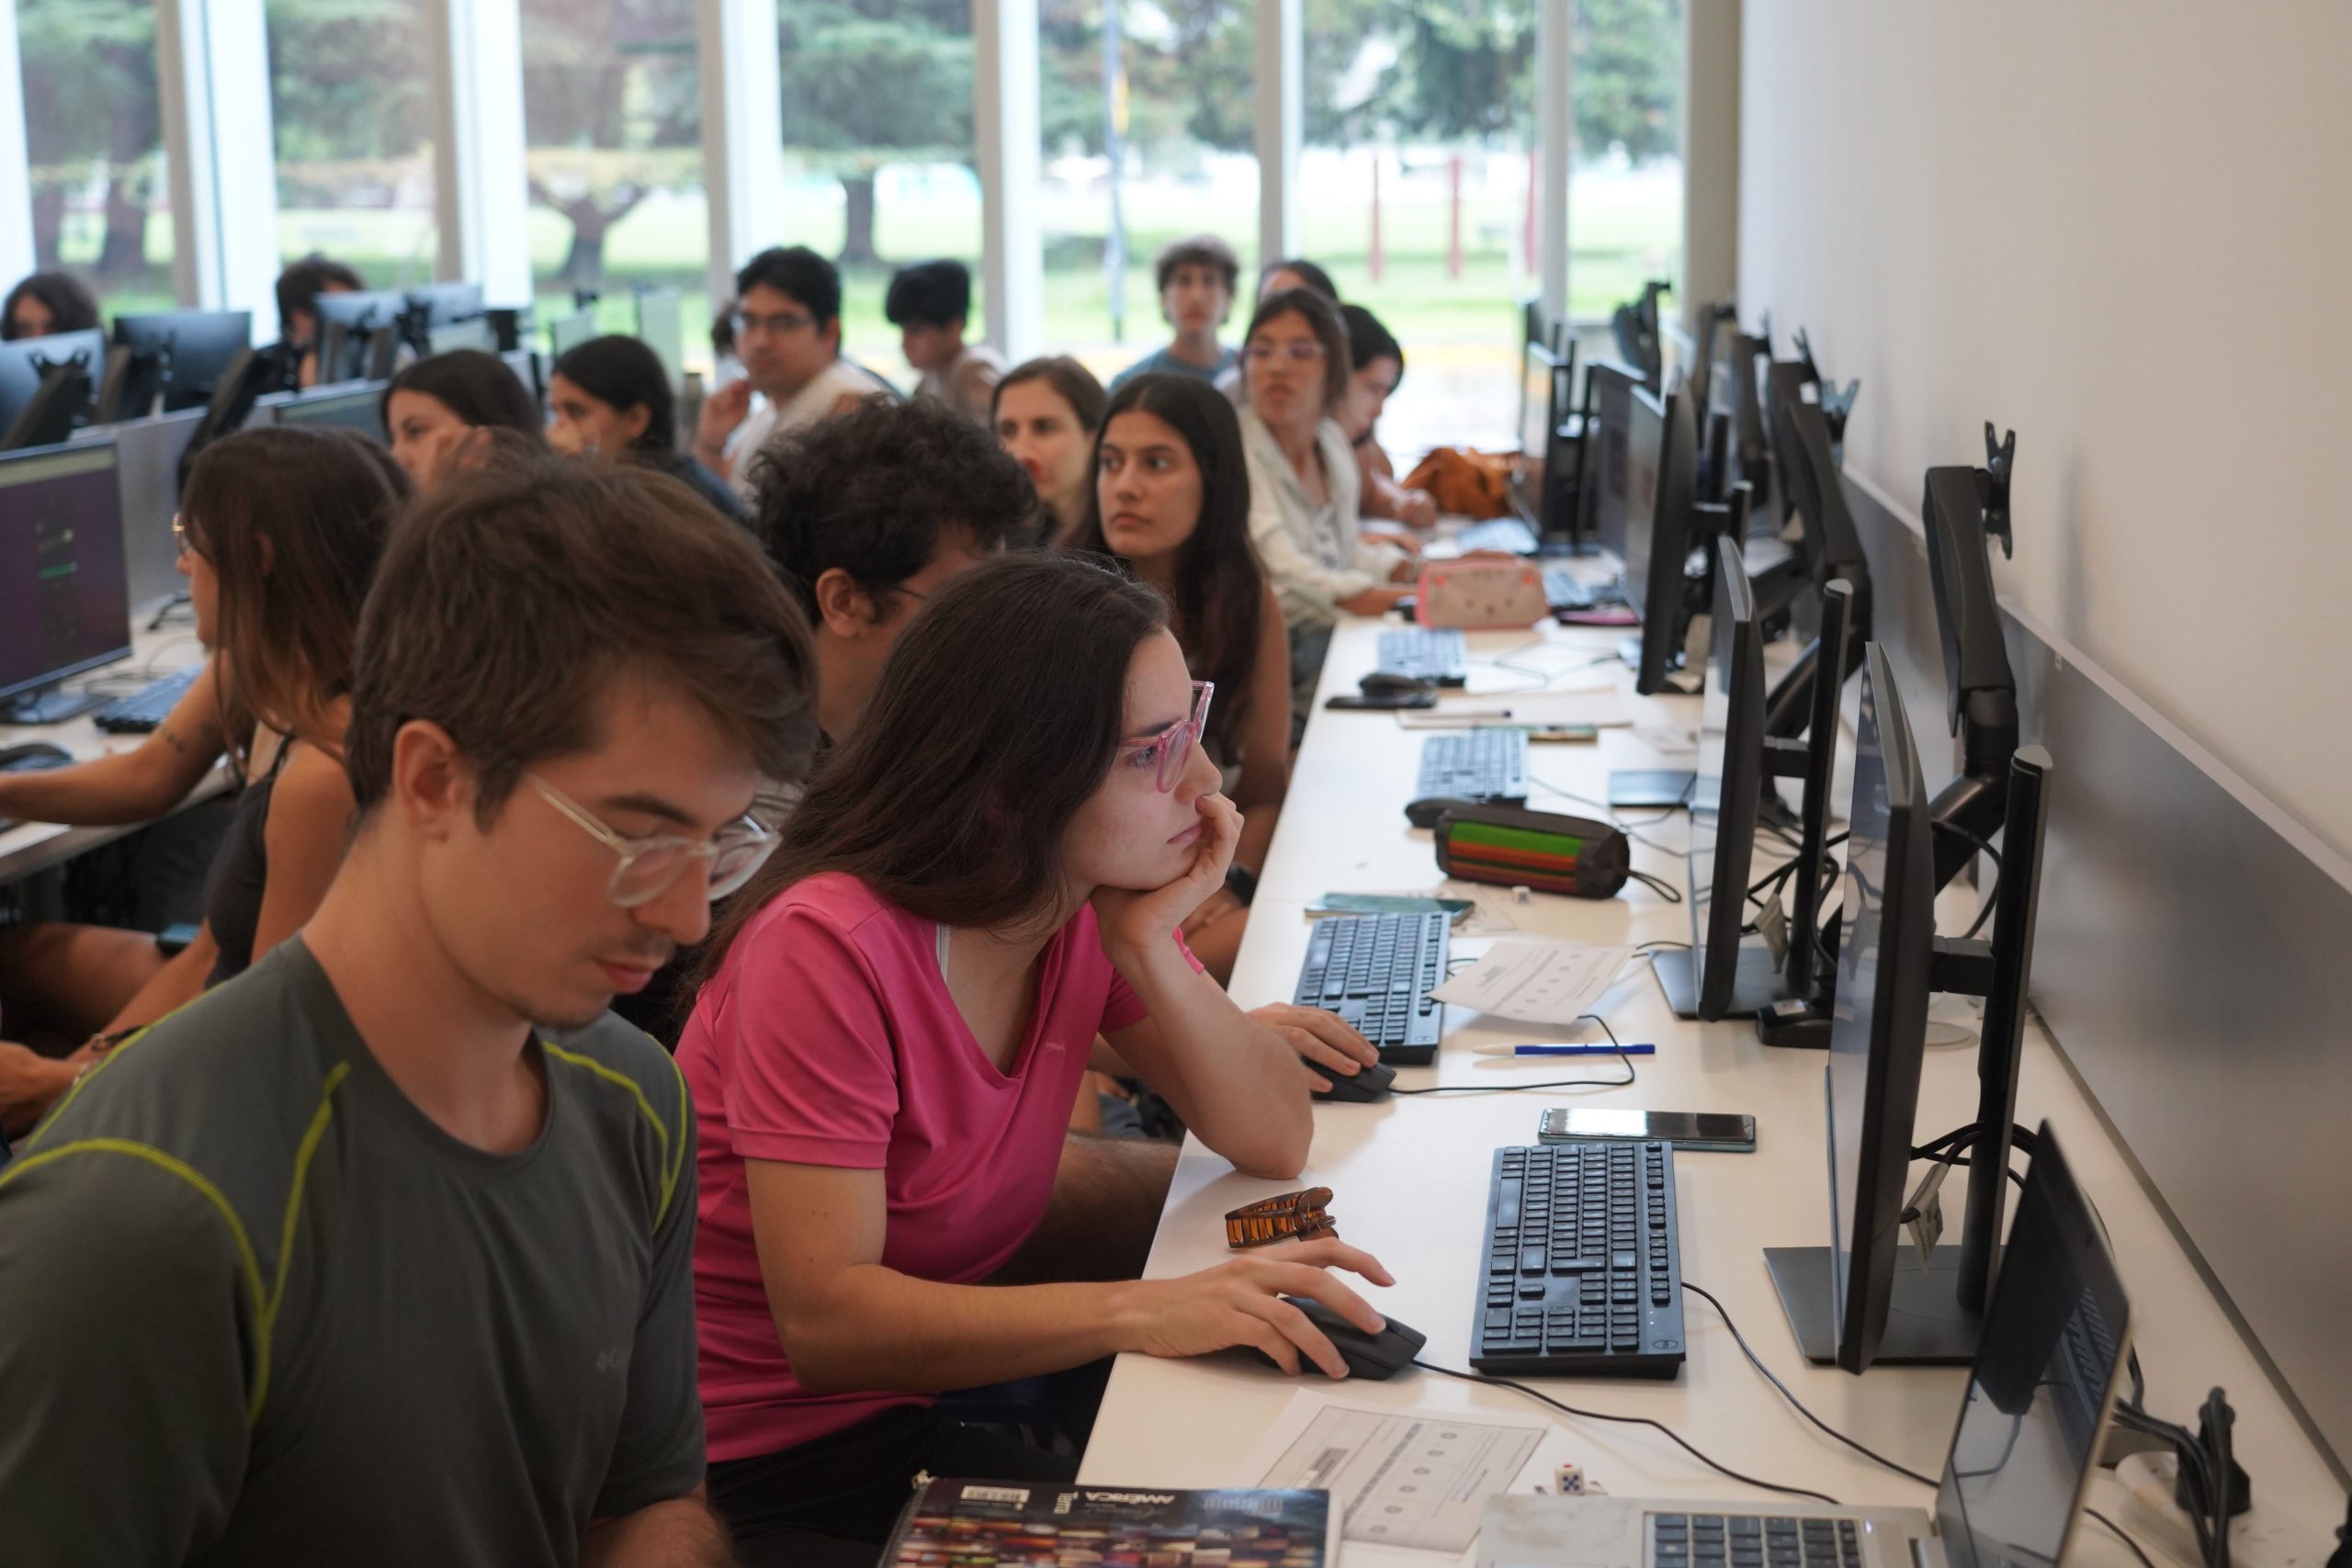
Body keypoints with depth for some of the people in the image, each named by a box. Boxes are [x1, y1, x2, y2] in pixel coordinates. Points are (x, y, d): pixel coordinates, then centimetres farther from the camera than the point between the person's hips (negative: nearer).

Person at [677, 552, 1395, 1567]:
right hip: (756, 1468, -7)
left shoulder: (1091, 910, -1)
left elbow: (1275, 1143, 0)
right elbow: (828, 1318, -29)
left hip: (920, 1397, 7)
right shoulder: (830, 948, -25)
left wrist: (1148, 948, -14)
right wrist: (1139, 1311, -37)